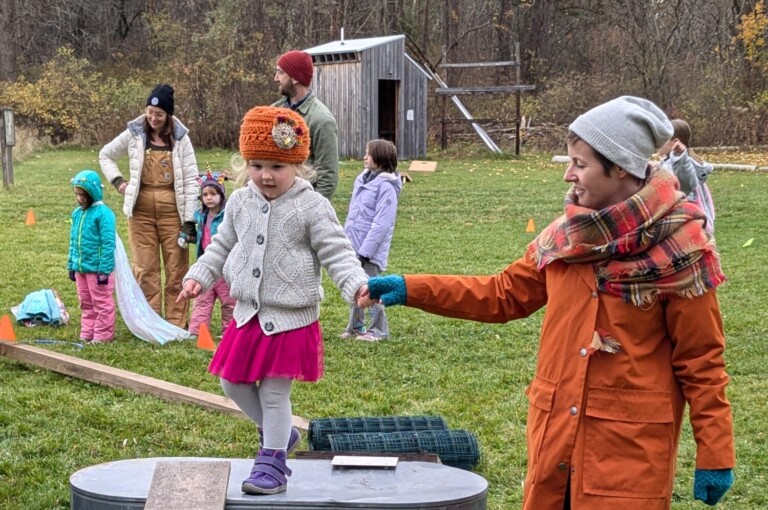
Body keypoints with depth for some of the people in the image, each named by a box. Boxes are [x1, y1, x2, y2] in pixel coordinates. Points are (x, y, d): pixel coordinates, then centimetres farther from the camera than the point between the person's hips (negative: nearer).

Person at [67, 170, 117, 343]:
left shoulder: (103, 213, -15)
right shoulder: (77, 213, 8)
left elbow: (108, 244, -17)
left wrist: (104, 269, -18)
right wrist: (71, 265, 15)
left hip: (97, 269, -8)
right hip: (80, 268, 8)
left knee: (102, 303, 3)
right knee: (86, 303, 16)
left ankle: (103, 335, 11)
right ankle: (86, 334, 25)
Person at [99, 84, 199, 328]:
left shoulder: (180, 138, -1)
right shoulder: (134, 134, 3)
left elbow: (191, 180, -2)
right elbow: (105, 155, 19)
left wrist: (190, 220, -7)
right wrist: (117, 180, 2)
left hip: (172, 211, -1)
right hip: (141, 210, 1)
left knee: (176, 270, 2)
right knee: (145, 269, 5)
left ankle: (177, 324, 9)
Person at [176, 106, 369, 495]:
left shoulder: (312, 207, -12)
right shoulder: (240, 203, 5)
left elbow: (337, 253, -12)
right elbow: (221, 246, 16)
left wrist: (356, 284, -27)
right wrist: (198, 277, 7)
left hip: (291, 319, -6)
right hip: (248, 315, 6)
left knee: (274, 392, -1)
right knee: (232, 381, 12)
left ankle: (272, 462, 15)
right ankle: (278, 433, 34)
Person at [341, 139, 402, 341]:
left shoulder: (386, 186, -16)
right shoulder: (362, 179, 9)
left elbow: (381, 223, -20)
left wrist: (365, 251, -21)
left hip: (370, 251, -8)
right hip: (354, 248, 8)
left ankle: (378, 330, 10)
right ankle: (355, 326, 26)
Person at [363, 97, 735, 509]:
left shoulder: (677, 249, -11)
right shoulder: (566, 235, 5)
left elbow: (701, 359, -8)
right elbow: (504, 294, 14)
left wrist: (715, 454, -7)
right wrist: (411, 289, 7)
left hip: (632, 445, -5)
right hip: (556, 432, 6)